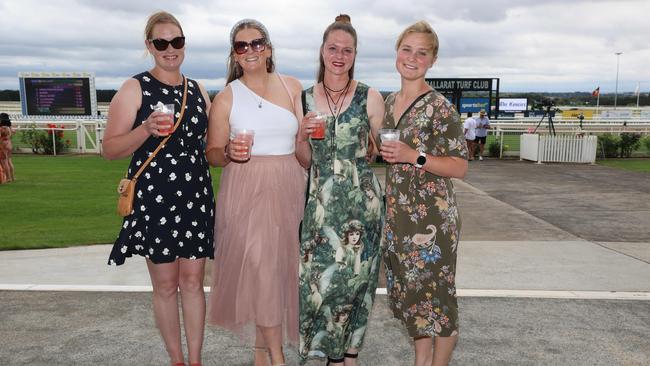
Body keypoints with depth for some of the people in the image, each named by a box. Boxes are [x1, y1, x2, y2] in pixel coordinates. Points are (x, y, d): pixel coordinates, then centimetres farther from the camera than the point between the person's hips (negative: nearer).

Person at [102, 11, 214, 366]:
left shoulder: (198, 90, 10)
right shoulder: (134, 89, -3)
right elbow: (110, 149, -7)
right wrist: (147, 129, -23)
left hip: (196, 198, 3)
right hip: (154, 200, -3)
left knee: (193, 281, 7)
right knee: (165, 286, 6)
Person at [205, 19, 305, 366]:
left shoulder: (292, 87, 6)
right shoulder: (226, 97, -1)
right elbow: (213, 154, 2)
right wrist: (229, 152, -16)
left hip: (287, 187, 3)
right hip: (246, 190, -3)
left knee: (281, 265, 7)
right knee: (260, 266, -8)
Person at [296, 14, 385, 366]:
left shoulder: (370, 98, -2)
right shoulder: (305, 98, 5)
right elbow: (306, 161, 9)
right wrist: (303, 136, -7)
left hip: (361, 201, -2)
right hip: (321, 202, 2)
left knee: (354, 275, 4)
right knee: (321, 276, 1)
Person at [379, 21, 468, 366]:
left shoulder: (440, 107, -12)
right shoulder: (389, 103, 9)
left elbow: (459, 167, -13)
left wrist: (415, 157, -22)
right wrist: (383, 151, 3)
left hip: (432, 216, -7)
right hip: (397, 213, 7)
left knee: (435, 291, 5)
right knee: (408, 289, 16)